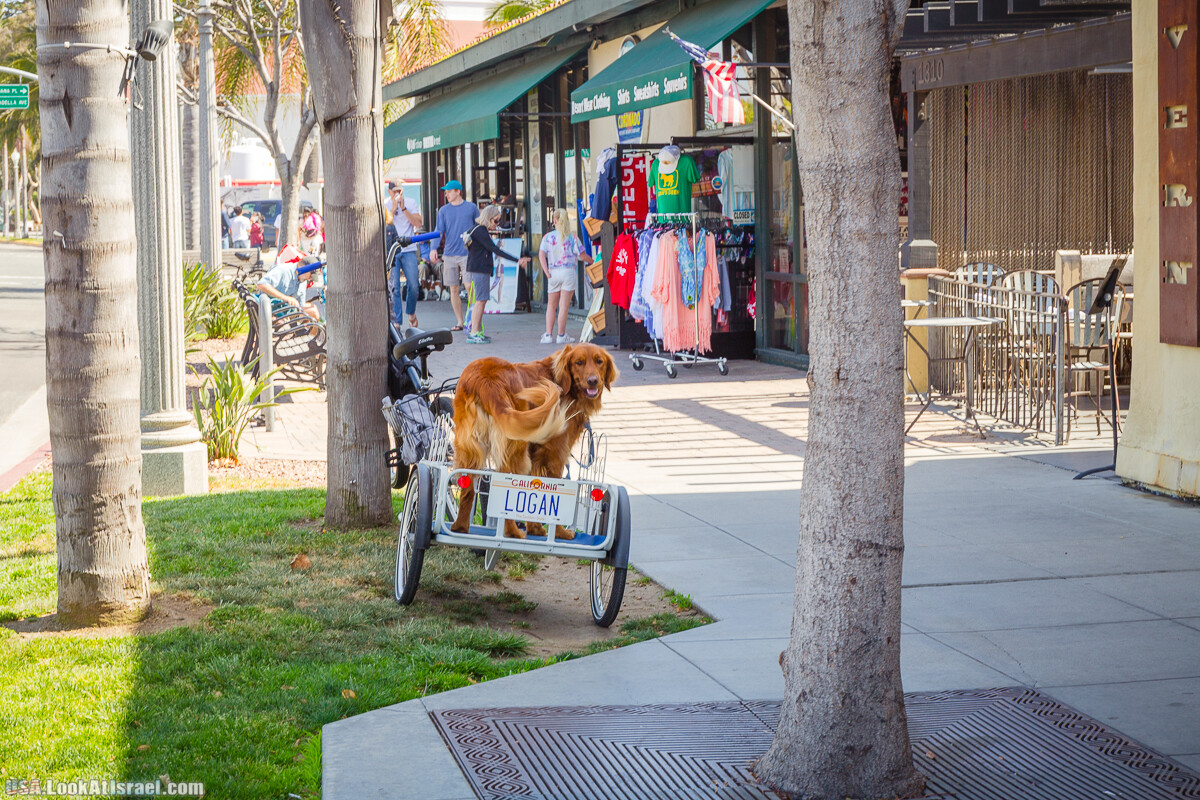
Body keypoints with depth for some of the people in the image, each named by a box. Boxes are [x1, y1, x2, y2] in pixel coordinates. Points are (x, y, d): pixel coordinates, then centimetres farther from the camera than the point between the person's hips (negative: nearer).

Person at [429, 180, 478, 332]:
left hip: (467, 253, -3)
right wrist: (434, 248, -15)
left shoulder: (471, 208, 4)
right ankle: (460, 322, 12)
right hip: (449, 254, 3)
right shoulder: (443, 211, 8)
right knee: (453, 290, 4)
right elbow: (439, 230, 0)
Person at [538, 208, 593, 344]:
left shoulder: (547, 237, 2)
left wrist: (547, 272, -7)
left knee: (551, 306, 12)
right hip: (568, 272, -2)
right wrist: (592, 261, 14)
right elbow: (582, 256, -4)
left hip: (553, 273, 2)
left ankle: (548, 335, 5)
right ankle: (561, 335, 4)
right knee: (564, 306, 1)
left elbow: (541, 255, -7)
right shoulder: (572, 238, -3)